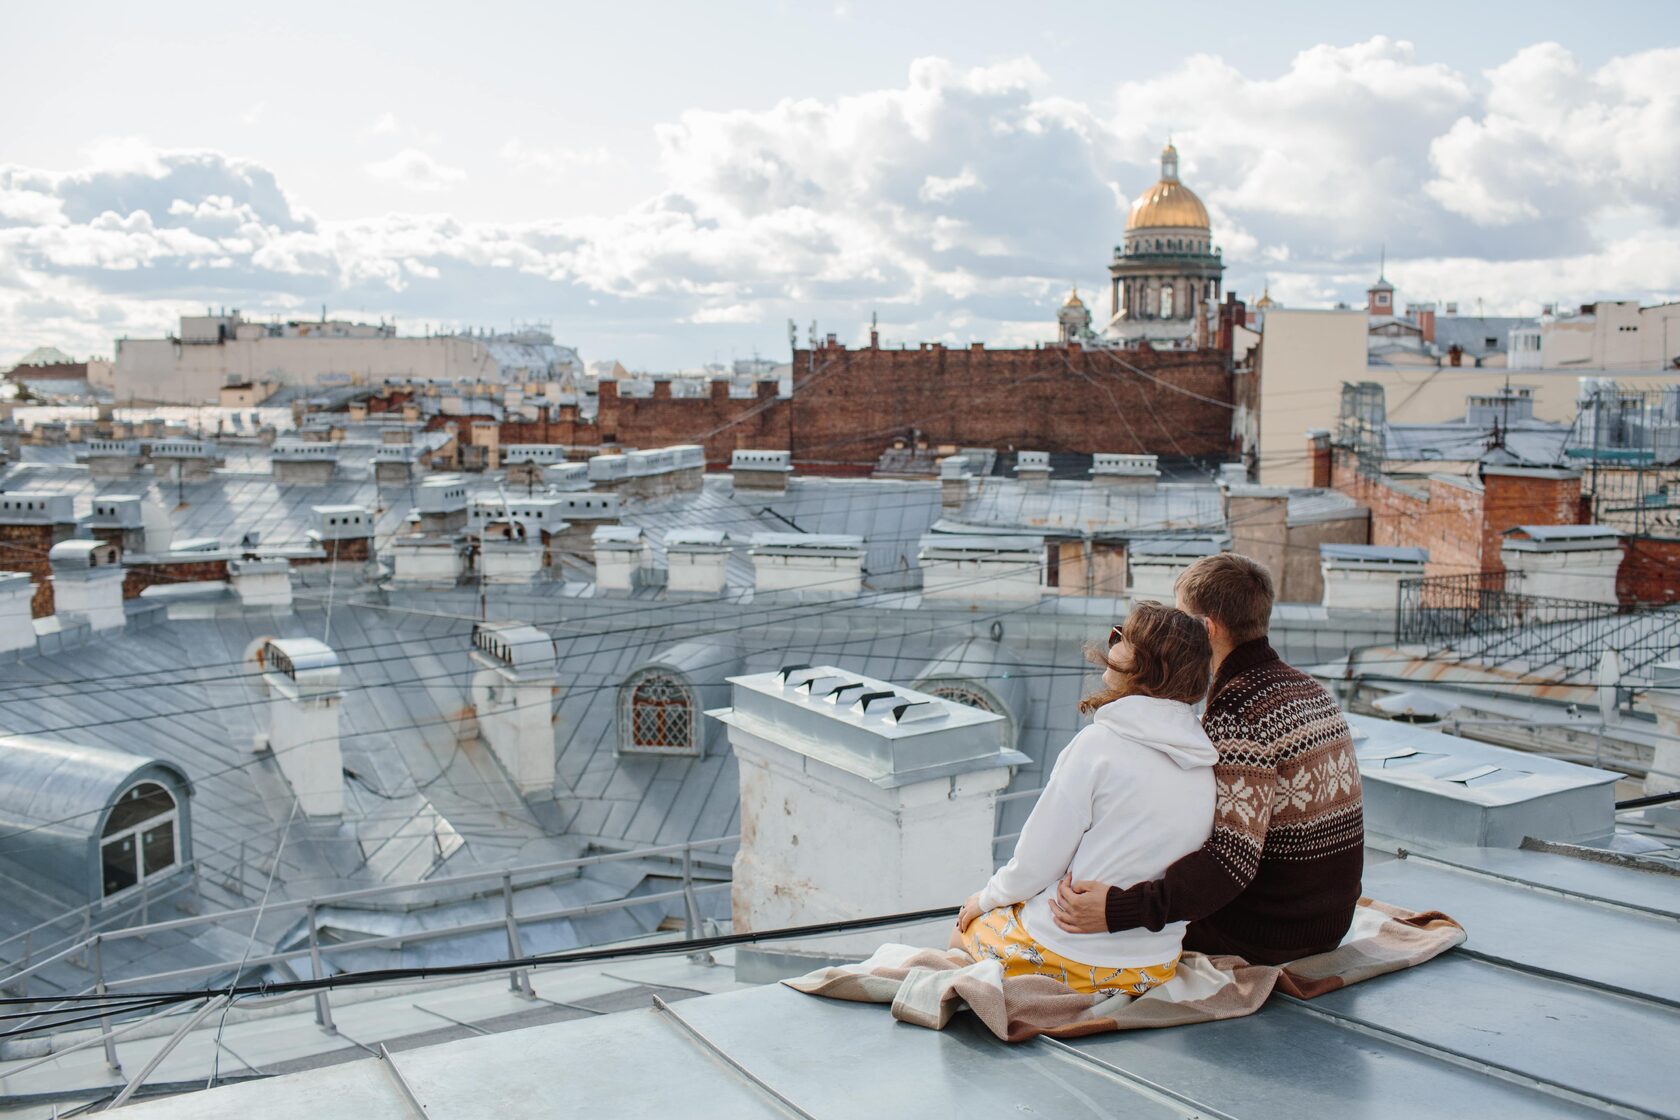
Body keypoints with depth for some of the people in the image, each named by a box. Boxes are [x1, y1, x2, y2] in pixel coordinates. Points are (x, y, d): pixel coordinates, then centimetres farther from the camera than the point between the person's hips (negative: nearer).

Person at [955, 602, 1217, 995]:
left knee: (966, 929, 23)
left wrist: (988, 897, 6)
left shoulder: (1100, 743, -20)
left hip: (1071, 959, -6)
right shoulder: (1203, 764, -1)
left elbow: (1035, 864, -14)